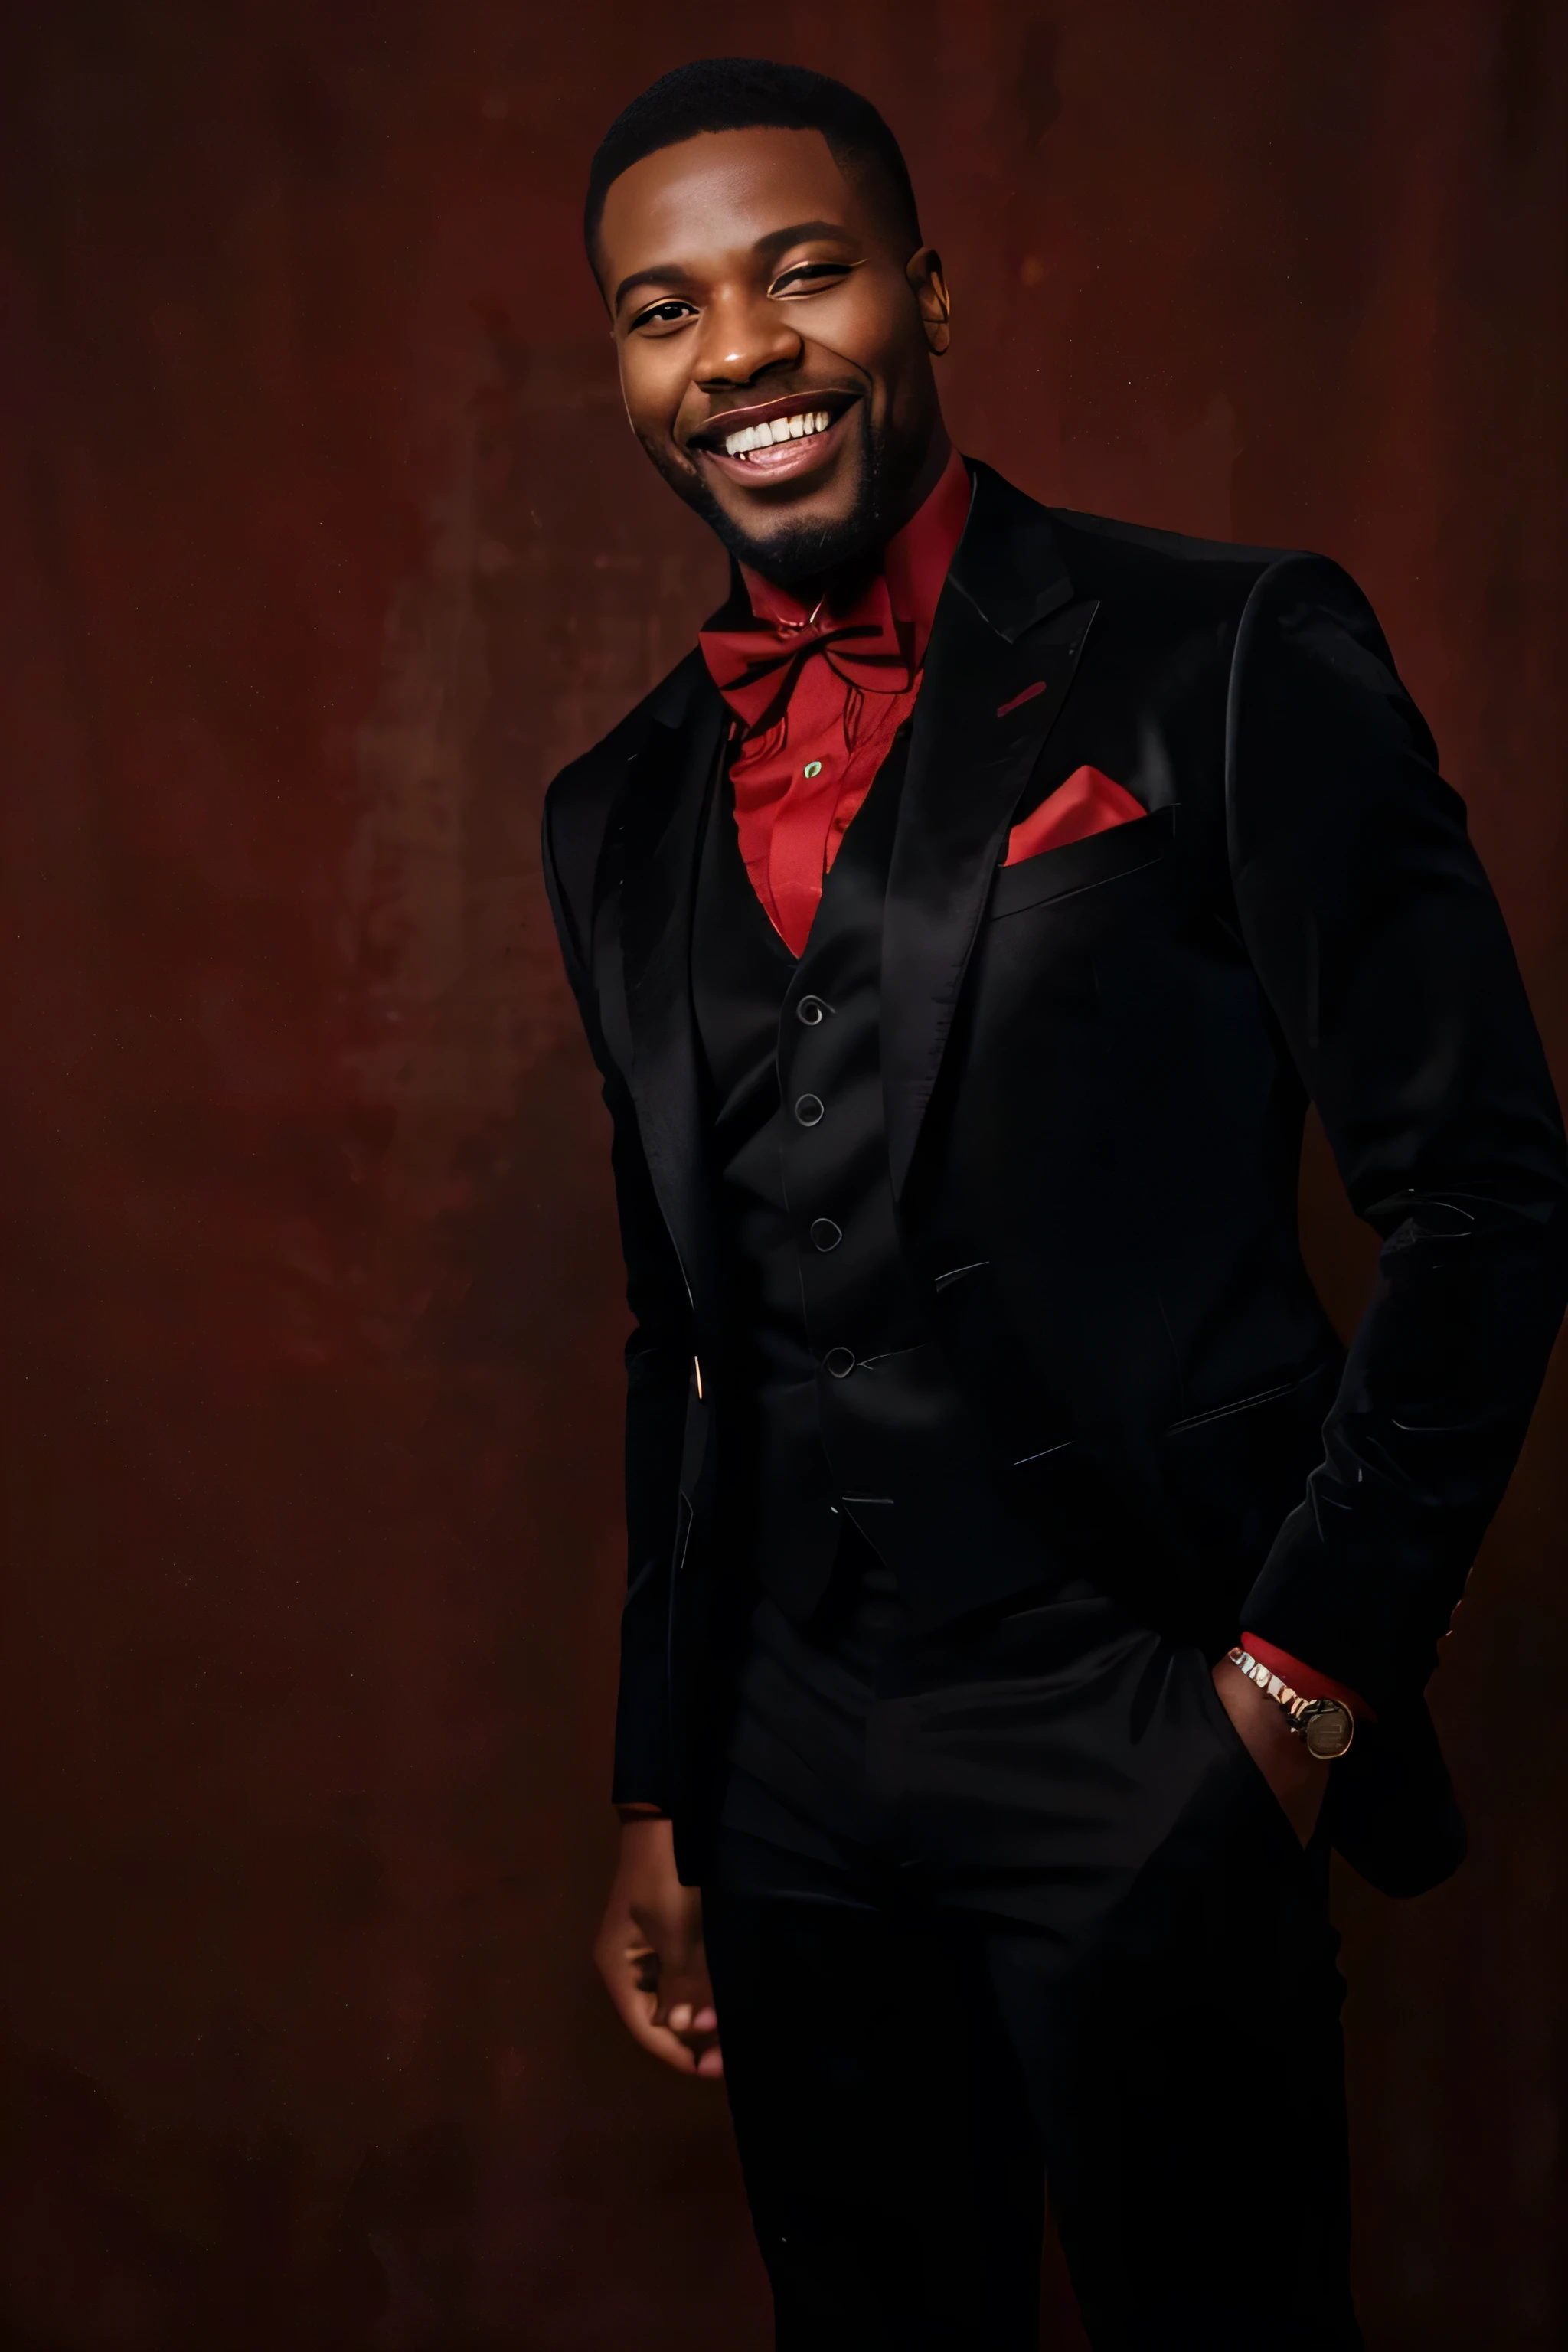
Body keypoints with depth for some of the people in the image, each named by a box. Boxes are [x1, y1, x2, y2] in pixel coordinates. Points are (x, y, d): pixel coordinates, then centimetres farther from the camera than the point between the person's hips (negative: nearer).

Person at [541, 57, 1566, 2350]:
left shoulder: (1227, 660, -6)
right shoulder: (622, 813, 11)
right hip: (788, 1778, 5)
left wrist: (1301, 1682, -10)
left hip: (1143, 1754, -5)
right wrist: (657, 1804, 15)